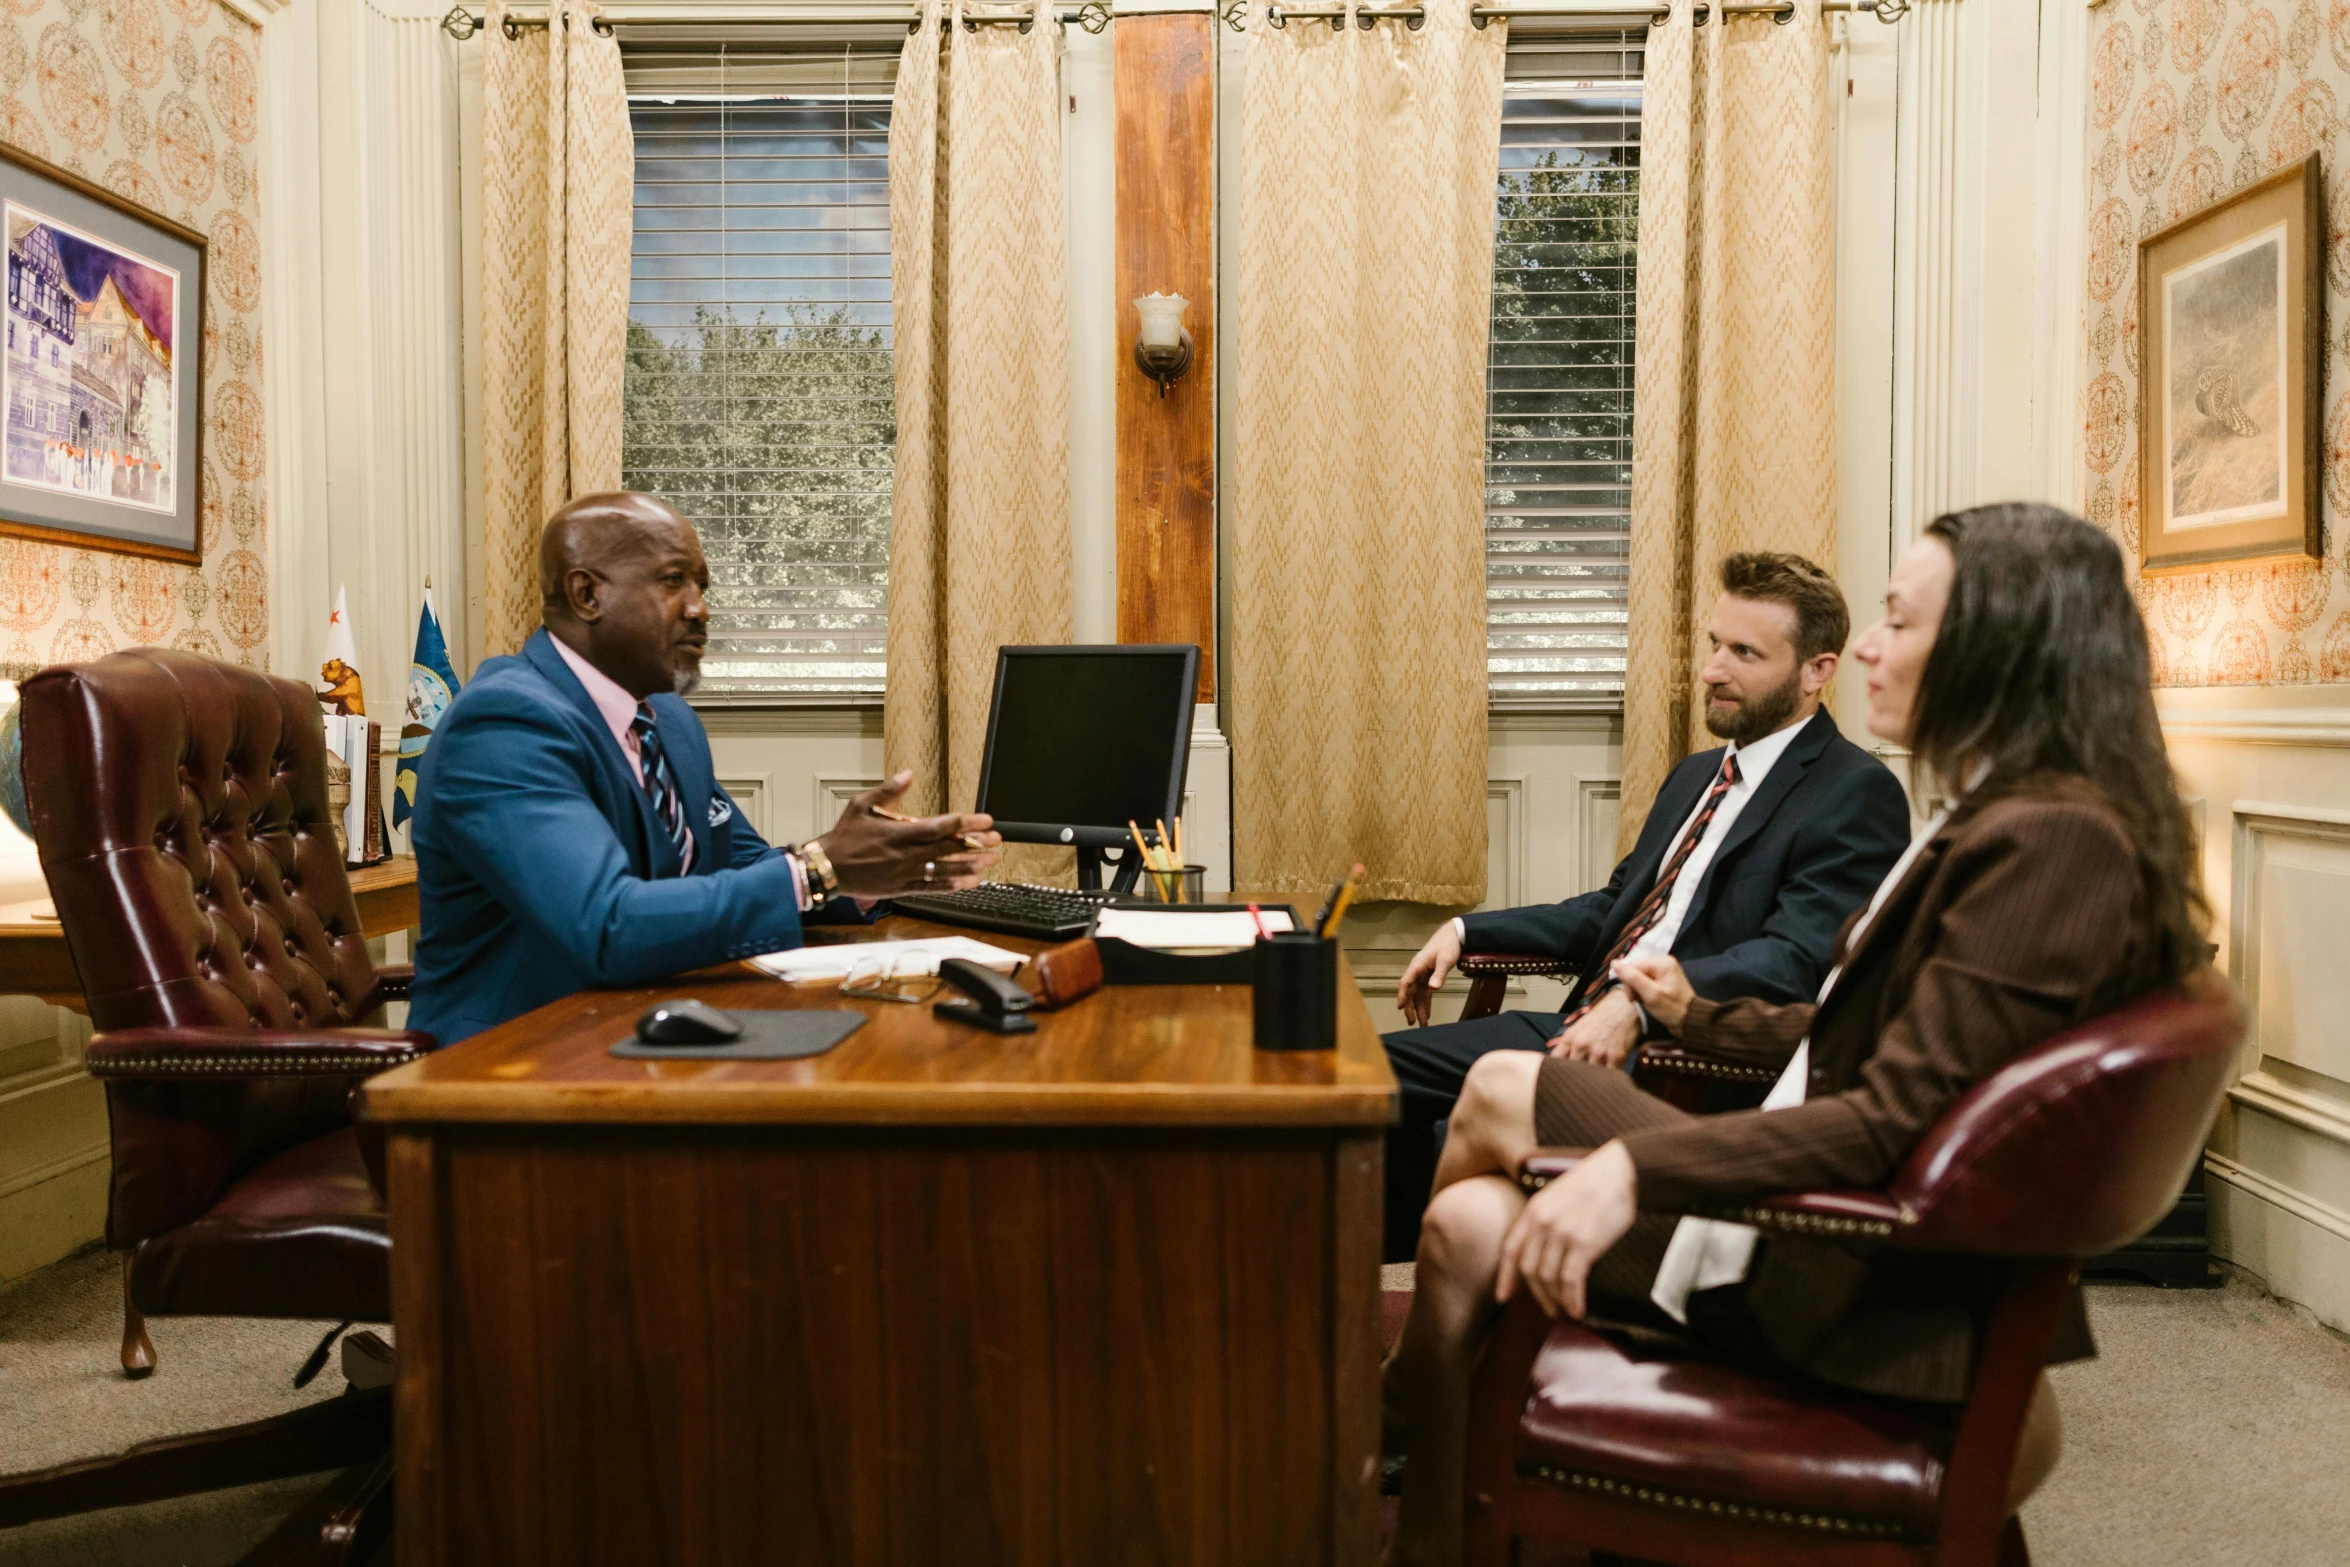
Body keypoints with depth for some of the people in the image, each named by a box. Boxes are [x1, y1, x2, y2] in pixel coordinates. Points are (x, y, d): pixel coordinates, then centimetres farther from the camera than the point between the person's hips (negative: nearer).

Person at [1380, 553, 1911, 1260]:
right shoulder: (1696, 776, 22)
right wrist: (1468, 930, 16)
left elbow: (1795, 960, -19)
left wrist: (1641, 1003, -30)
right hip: (1584, 1027, 9)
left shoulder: (1856, 792, -6)